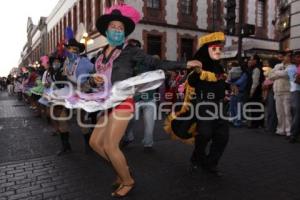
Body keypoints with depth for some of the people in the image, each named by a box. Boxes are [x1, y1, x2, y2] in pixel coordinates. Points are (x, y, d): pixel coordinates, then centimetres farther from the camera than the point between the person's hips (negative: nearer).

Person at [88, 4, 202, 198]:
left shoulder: (130, 50, -4)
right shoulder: (101, 54, 14)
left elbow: (155, 63, -8)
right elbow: (99, 75, 21)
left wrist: (185, 64, -13)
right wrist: (95, 79, -5)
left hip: (123, 102, -7)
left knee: (109, 145, -10)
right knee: (95, 142, 10)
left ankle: (128, 181, 14)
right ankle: (122, 169, 29)